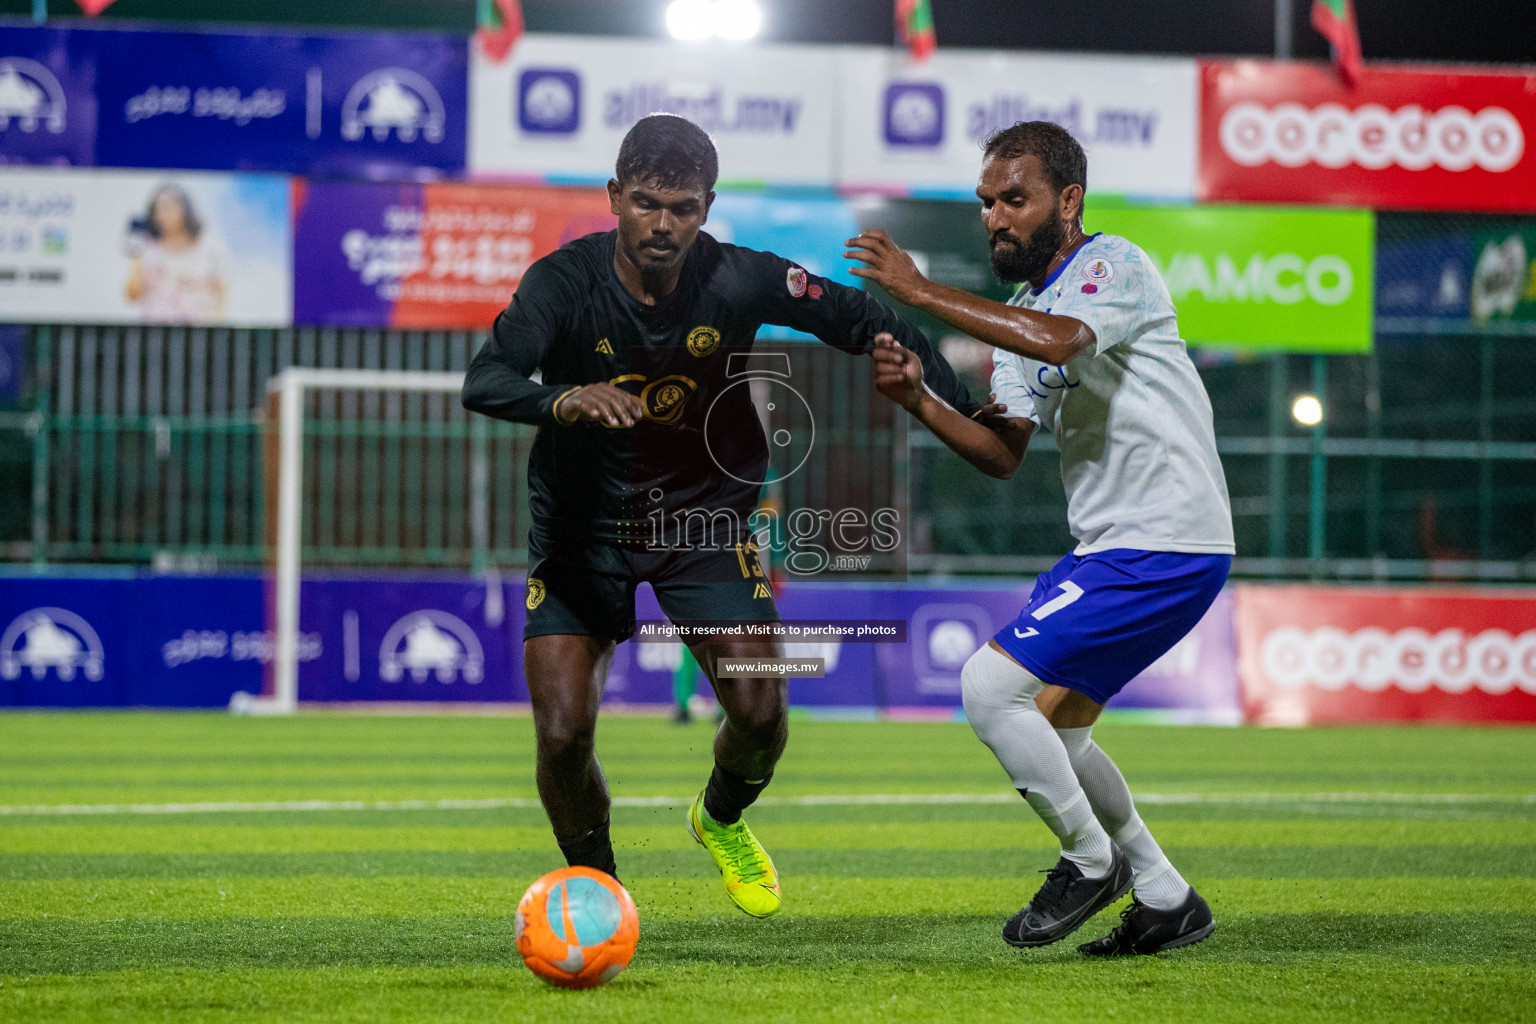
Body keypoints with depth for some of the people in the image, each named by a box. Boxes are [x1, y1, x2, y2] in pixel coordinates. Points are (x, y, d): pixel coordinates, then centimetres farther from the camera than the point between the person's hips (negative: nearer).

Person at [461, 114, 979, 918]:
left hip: (705, 519, 1)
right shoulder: (565, 282, -20)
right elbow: (484, 383, -34)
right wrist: (565, 400, -54)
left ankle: (723, 820, 26)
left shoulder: (739, 282, -17)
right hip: (581, 526, -1)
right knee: (563, 736, -12)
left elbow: (859, 322, -4)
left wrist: (963, 407, -9)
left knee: (760, 715, -10)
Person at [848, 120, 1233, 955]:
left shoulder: (1115, 265, -11)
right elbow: (1004, 452, 7)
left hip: (1165, 547, -10)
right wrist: (917, 399, -10)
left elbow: (1059, 341, -33)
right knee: (1049, 731, 17)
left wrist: (924, 292, -29)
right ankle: (1166, 901, 28)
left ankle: (1092, 859, 3)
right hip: (1111, 546, 10)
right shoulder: (1023, 311, 16)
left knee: (990, 684, -15)